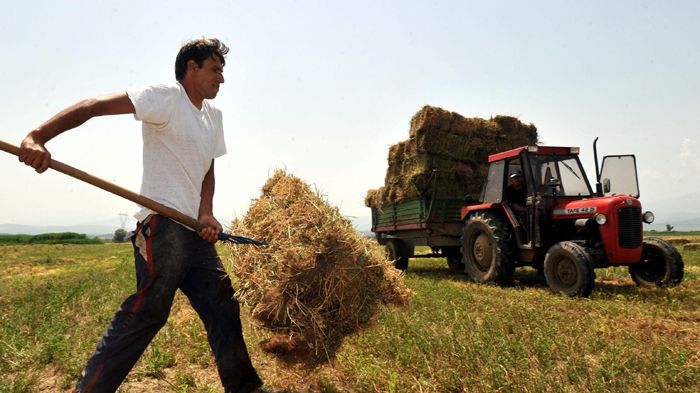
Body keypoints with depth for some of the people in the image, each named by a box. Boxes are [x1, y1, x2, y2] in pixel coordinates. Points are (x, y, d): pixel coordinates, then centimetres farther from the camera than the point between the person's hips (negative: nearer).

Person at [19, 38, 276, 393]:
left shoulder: (214, 115, 17)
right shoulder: (166, 97, -6)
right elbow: (93, 106, -15)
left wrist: (206, 213, 1)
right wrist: (37, 137, -29)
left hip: (195, 231, 8)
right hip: (162, 225, -8)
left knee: (223, 308, 10)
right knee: (148, 311, -9)